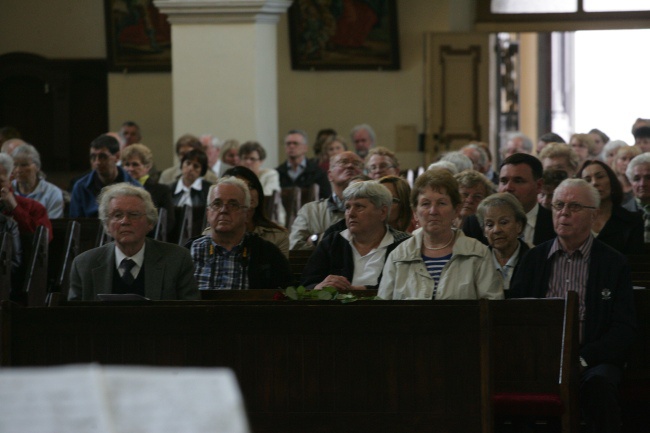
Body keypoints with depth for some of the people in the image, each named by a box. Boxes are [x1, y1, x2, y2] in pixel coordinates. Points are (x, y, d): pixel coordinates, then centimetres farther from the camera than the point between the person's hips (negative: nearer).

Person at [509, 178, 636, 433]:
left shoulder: (614, 263, 8)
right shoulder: (533, 259, 16)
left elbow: (623, 329, 1)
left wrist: (582, 359, -14)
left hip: (592, 361, -1)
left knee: (598, 382, -36)